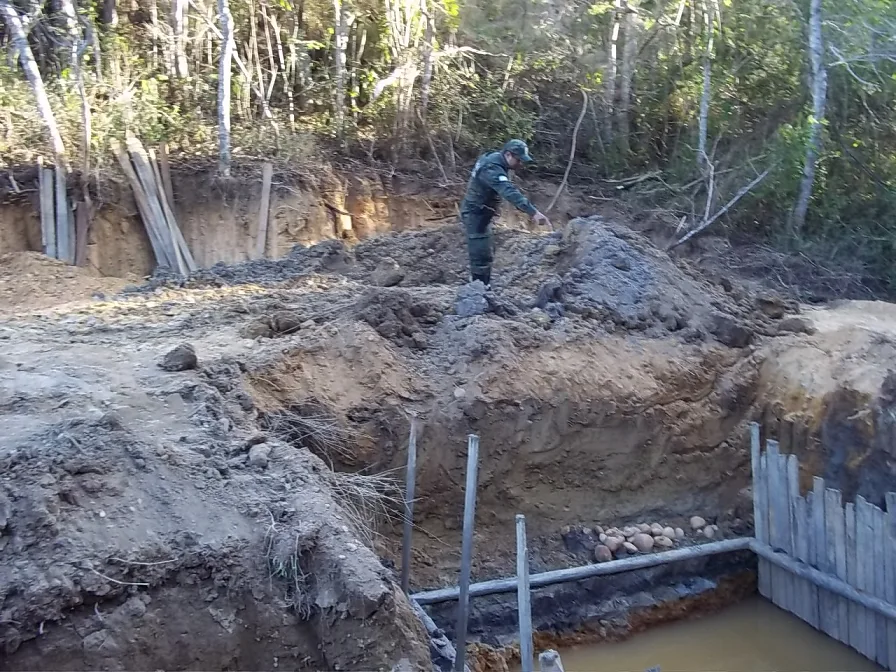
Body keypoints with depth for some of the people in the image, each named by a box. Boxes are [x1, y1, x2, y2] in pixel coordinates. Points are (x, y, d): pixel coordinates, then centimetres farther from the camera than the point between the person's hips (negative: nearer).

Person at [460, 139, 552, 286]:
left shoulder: (493, 159, 4)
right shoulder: (492, 169, -28)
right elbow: (510, 193, -42)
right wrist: (533, 212, -51)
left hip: (481, 213, 11)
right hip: (476, 214, -11)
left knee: (484, 254, 19)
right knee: (481, 256, -11)